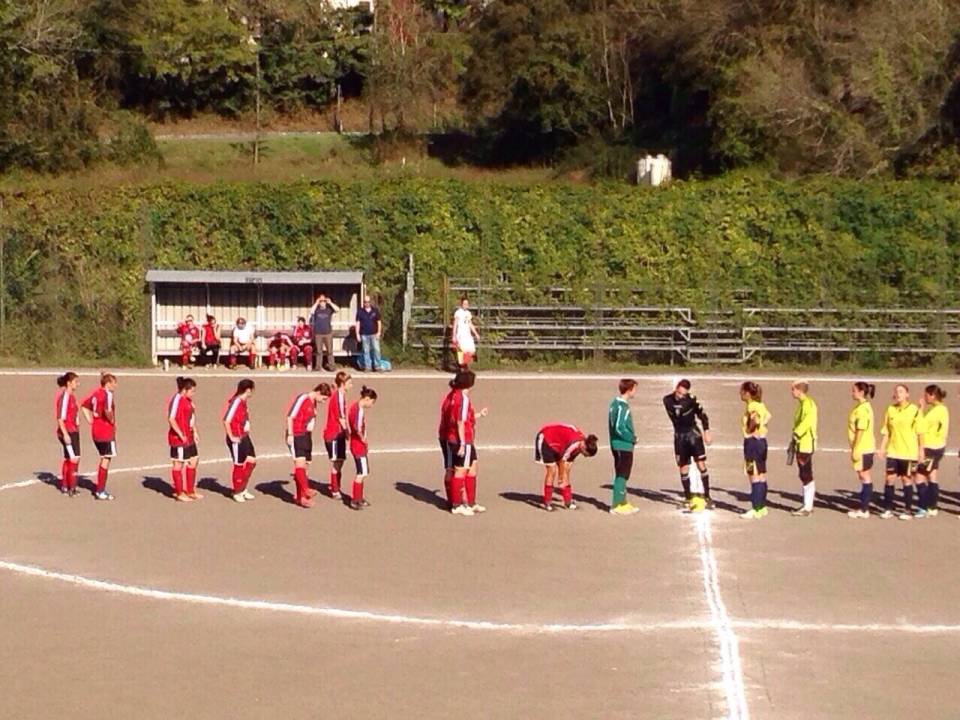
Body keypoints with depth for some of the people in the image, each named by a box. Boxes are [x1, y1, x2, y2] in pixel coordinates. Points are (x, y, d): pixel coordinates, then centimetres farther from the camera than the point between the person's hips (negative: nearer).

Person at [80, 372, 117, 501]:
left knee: (104, 459, 20)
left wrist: (90, 420, 15)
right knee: (106, 460, -1)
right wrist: (112, 421, -15)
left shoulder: (96, 393, 10)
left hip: (96, 431, 8)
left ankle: (100, 488, 25)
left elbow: (84, 405, 19)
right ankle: (100, 491, 0)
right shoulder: (108, 394, -15)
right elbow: (108, 410, -32)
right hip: (106, 431, -8)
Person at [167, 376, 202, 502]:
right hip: (179, 438, -10)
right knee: (178, 464, 0)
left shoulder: (187, 400, 12)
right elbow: (171, 419, -23)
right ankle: (179, 493, 9)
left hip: (188, 437, 10)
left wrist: (195, 432, 14)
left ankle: (191, 491, 26)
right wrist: (181, 435, -22)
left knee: (193, 461, 15)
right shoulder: (177, 400, -17)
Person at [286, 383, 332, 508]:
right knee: (300, 462, -18)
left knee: (303, 467, 8)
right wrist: (290, 434, -18)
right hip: (297, 436, -9)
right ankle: (306, 490, -28)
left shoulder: (313, 403, 15)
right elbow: (290, 416, -15)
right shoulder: (302, 399, -11)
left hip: (307, 436, 9)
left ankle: (300, 497, 11)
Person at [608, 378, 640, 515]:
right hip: (623, 446, -10)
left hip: (618, 445, 10)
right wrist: (632, 438, -12)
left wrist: (631, 437, 12)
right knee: (621, 475, -4)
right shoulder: (622, 407, -19)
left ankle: (622, 502, 24)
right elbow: (619, 428, -25)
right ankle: (617, 506, 0)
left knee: (621, 475, 16)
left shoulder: (615, 404, 11)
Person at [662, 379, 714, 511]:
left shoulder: (691, 400, -14)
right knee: (683, 468, 6)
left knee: (701, 464, -10)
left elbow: (702, 415, -3)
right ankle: (688, 498, 15)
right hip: (679, 435, 3)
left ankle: (707, 496, -6)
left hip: (693, 433, -3)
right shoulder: (667, 400, -4)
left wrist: (706, 432, -6)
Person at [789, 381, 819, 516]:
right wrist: (795, 440, 19)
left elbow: (806, 422, -27)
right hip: (801, 444, 10)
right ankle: (808, 504, 20)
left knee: (806, 475, -7)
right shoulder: (802, 403, 15)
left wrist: (796, 435, -22)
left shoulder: (807, 404, -15)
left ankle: (807, 507, -6)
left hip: (805, 444, -10)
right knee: (804, 475, 14)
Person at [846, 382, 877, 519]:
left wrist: (855, 450, -20)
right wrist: (854, 449, 19)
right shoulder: (862, 407, 13)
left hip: (862, 449, -10)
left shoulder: (863, 409, -17)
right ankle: (863, 508, 18)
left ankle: (864, 510, 0)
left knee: (864, 477, -4)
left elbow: (861, 430, -21)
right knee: (863, 477, 13)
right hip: (863, 448, 10)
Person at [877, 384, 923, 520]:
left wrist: (921, 449, -5)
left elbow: (920, 432, -3)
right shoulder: (890, 409, 6)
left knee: (906, 479, 4)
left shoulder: (914, 410, -5)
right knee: (890, 478, 0)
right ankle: (888, 509, 8)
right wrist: (882, 448, 3)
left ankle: (908, 510, 13)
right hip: (893, 451, 3)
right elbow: (885, 431, 9)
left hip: (909, 452, -3)